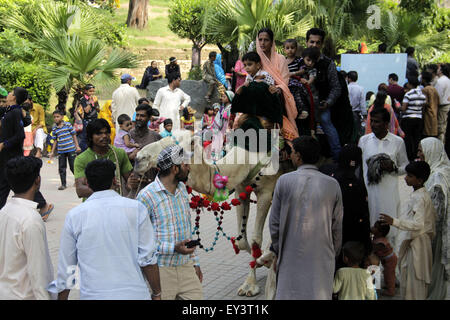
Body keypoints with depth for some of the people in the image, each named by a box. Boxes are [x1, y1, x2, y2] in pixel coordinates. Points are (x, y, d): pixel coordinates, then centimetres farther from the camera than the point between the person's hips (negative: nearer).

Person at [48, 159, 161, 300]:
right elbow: (148, 258, -5)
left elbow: (65, 267, 4)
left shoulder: (74, 216, -1)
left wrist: (62, 297, 16)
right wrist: (157, 294, 7)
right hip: (134, 293, 0)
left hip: (92, 294, 0)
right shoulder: (136, 209, -5)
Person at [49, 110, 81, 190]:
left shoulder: (68, 125, -3)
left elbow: (74, 135, 2)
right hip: (61, 151, 3)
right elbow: (55, 140, 10)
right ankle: (63, 184, 13)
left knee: (73, 166, 2)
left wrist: (77, 146, -2)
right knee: (62, 168, 3)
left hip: (71, 149, -3)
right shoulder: (54, 129, 4)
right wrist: (52, 152, 9)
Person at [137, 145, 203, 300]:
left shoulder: (182, 189, 11)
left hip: (186, 266, 6)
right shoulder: (147, 196, -14)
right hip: (161, 270, -6)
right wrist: (173, 248, -21)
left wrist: (195, 262, 17)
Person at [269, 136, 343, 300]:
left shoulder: (284, 181, -5)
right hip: (322, 258, 1)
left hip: (291, 257, -1)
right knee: (320, 295, 6)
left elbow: (274, 222, 0)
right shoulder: (332, 185, -2)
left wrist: (277, 253, 13)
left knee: (288, 295, 6)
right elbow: (337, 227, 4)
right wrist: (333, 255, 16)